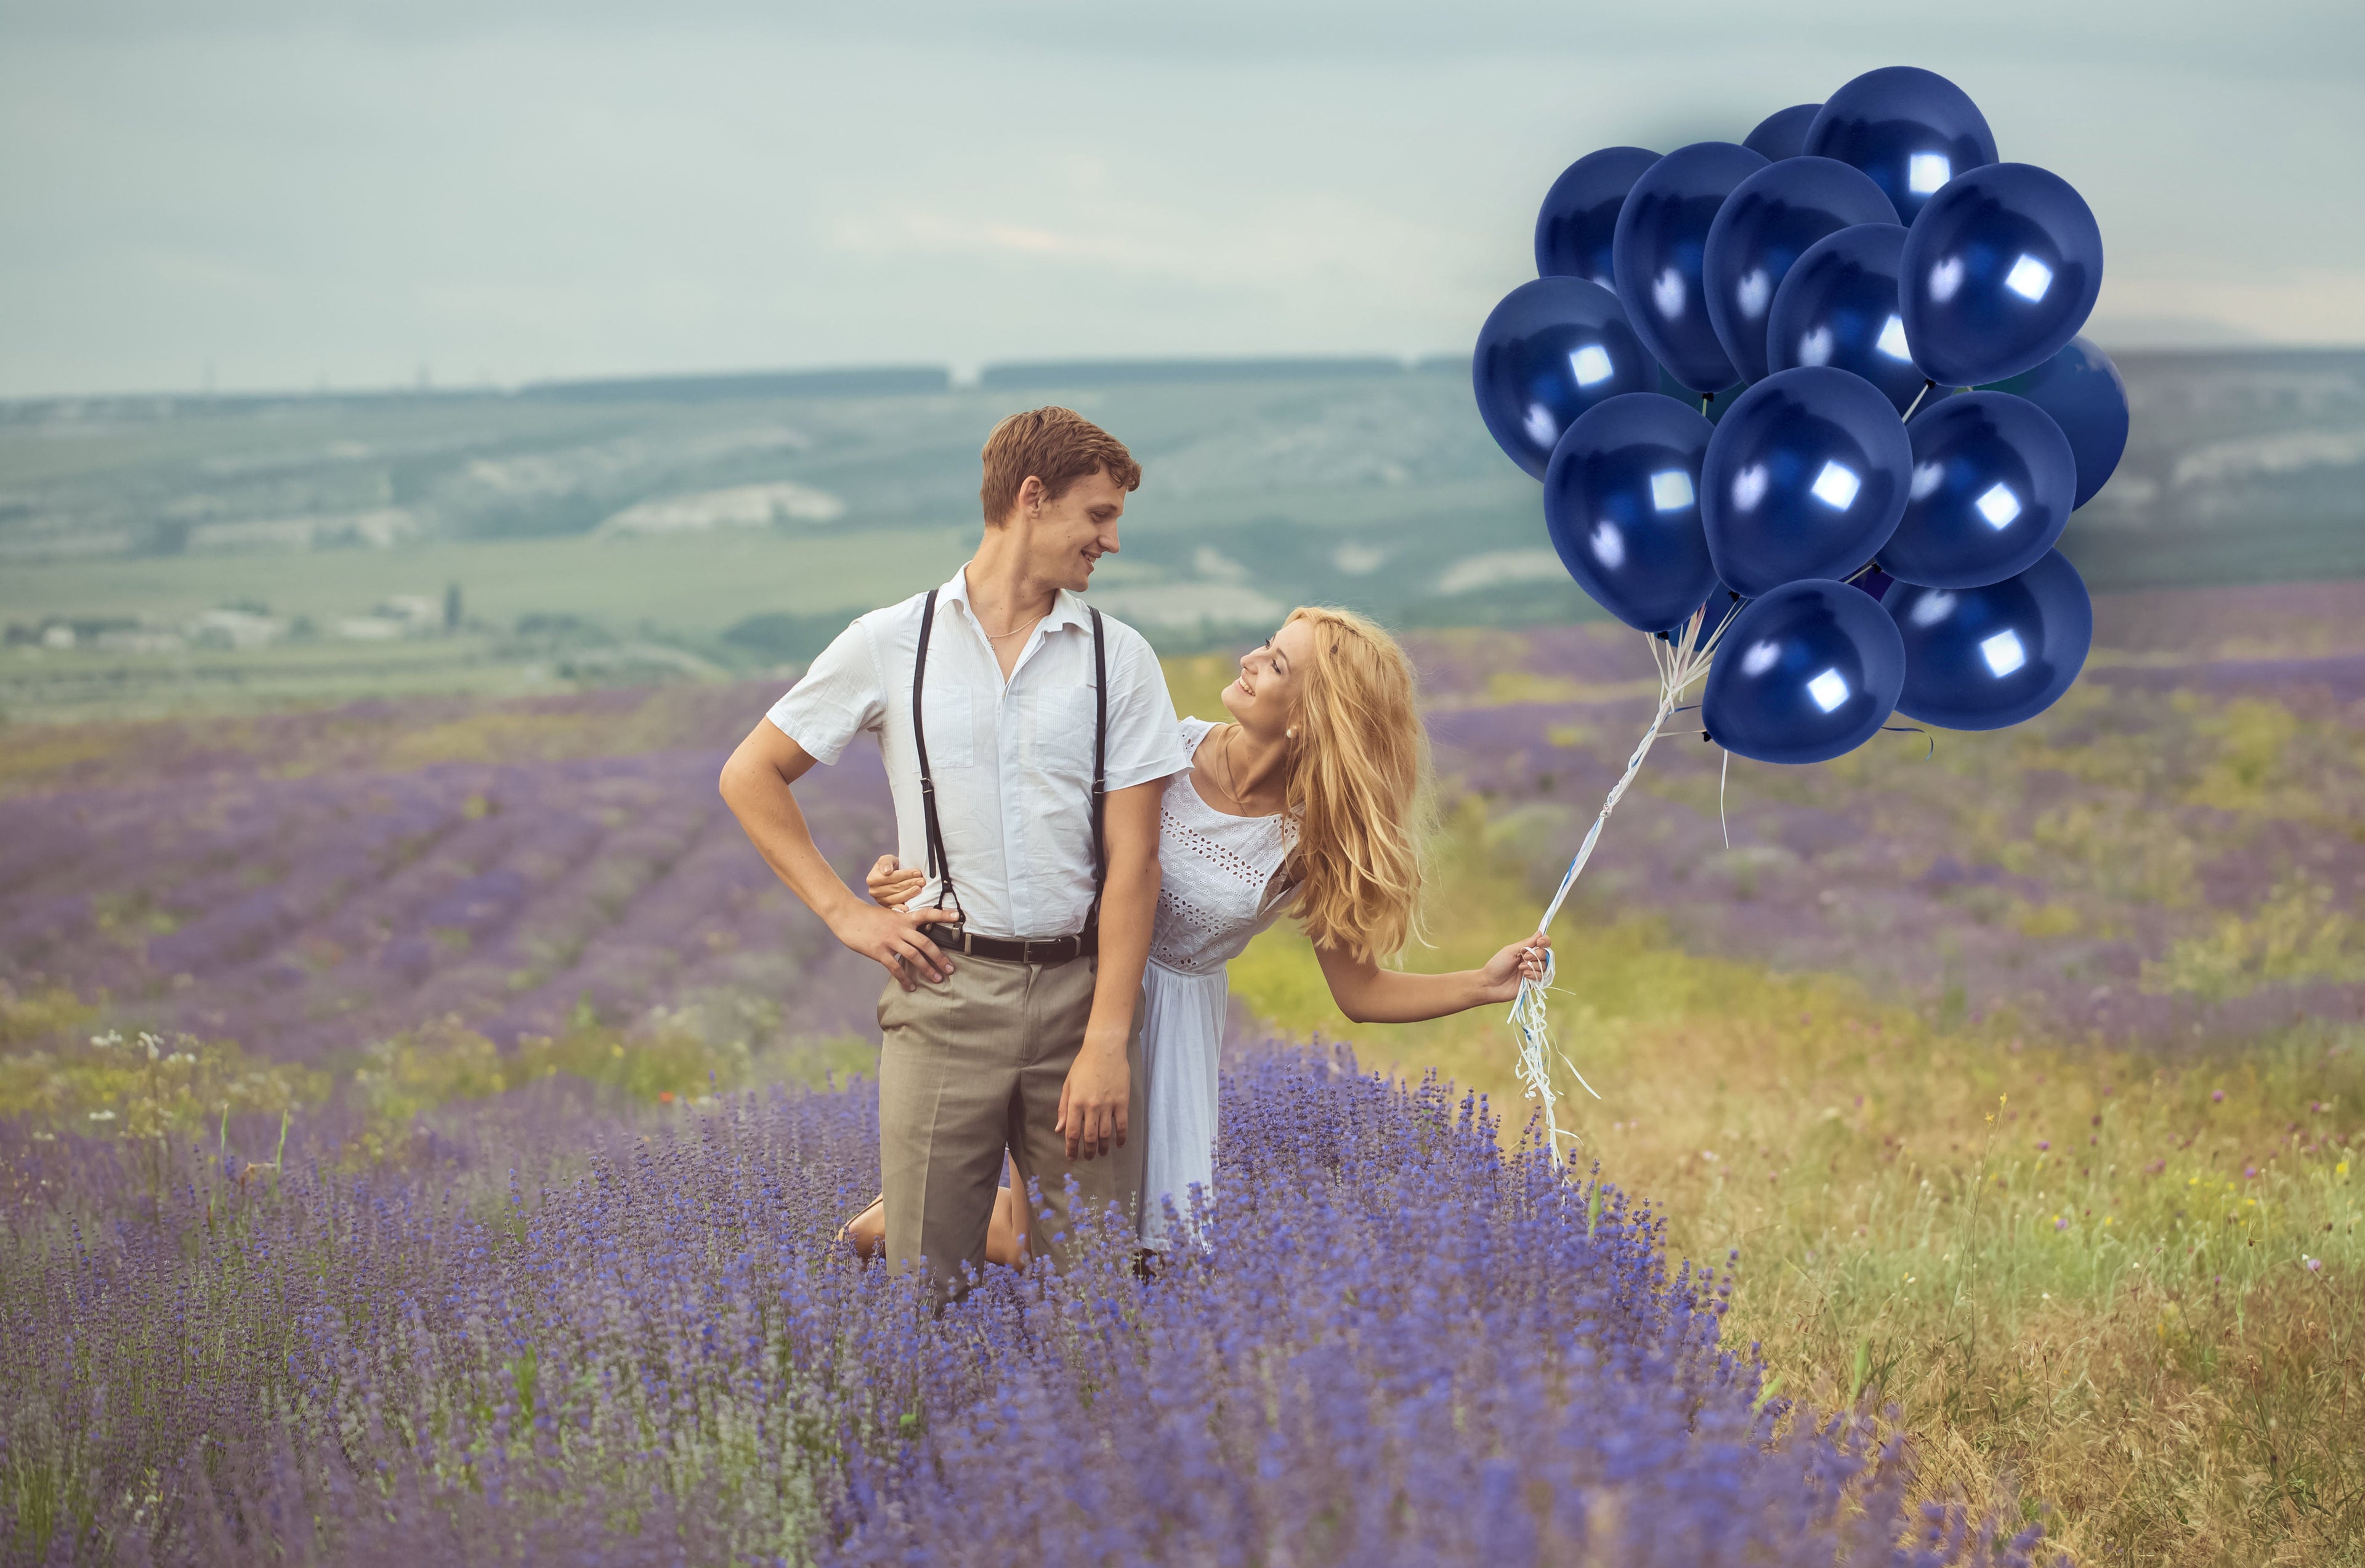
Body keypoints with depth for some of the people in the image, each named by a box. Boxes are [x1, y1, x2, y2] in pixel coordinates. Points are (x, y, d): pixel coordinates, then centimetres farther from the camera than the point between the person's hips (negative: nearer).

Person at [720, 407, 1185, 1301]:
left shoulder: (1118, 658, 7)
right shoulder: (891, 646, 6)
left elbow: (1131, 860, 1)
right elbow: (750, 777, 14)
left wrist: (1108, 1042, -8)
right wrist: (847, 914, 4)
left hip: (1079, 987, 1)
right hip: (946, 993, -1)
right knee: (927, 1288, -3)